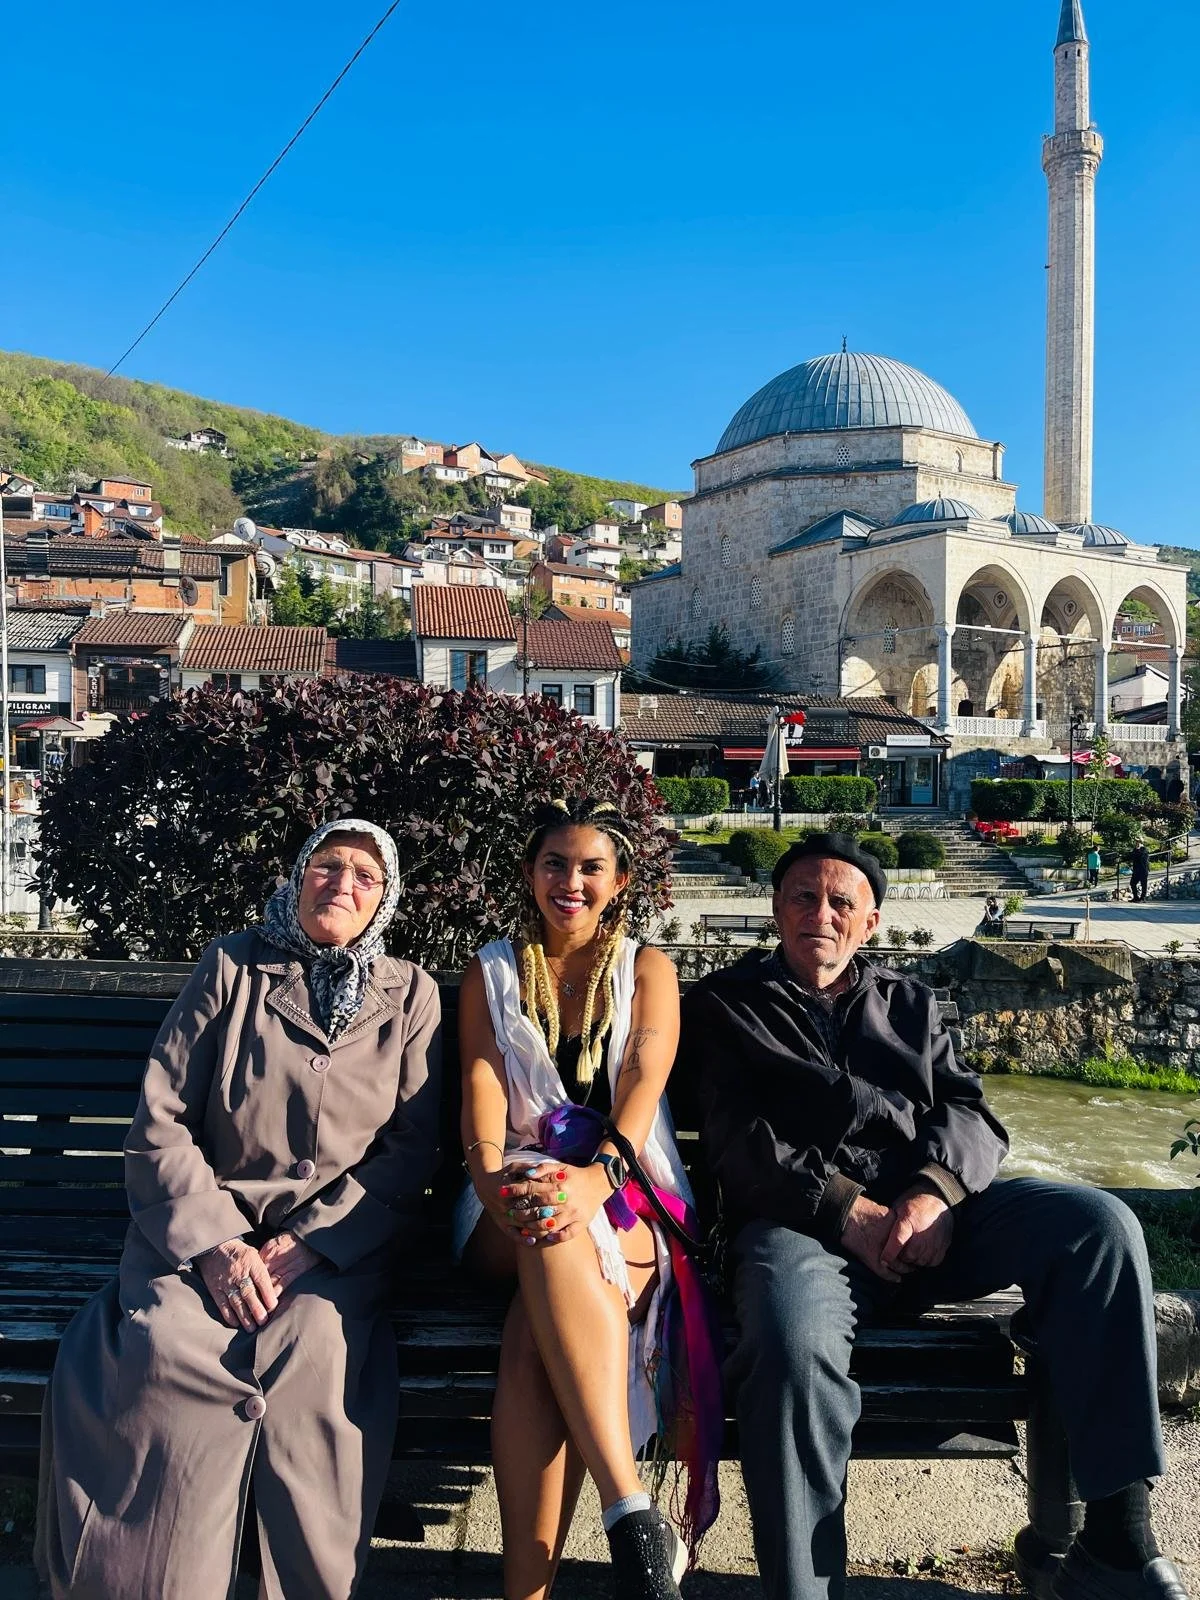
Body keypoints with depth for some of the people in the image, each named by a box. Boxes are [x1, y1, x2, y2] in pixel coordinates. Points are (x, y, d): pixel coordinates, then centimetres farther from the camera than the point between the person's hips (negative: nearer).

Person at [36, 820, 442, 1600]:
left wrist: (312, 1243, -11)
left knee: (316, 1350, -30)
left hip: (339, 1239, 0)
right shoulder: (234, 966, 5)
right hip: (203, 1227, 0)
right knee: (160, 1349, -28)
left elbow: (411, 1149, 2)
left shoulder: (411, 994, 7)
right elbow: (159, 1120, 1)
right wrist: (214, 1243, -12)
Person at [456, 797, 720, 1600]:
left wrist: (596, 1178, -28)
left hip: (626, 1201, -1)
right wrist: (492, 1179, -23)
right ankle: (633, 1515, -38)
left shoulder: (647, 968, 9)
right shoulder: (492, 972, 13)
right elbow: (480, 1088, -1)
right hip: (513, 1205, 1)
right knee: (548, 1232, -37)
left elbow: (644, 1084, -8)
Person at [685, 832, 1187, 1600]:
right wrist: (848, 1212, -13)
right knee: (793, 1343, -38)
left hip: (930, 1208, 4)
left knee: (1101, 1224, -21)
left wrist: (936, 1191, -10)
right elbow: (739, 1140, 2)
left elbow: (971, 1111, 14)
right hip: (804, 1220, -3)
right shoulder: (727, 1006, 15)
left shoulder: (909, 1003, 27)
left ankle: (1117, 1537, -17)